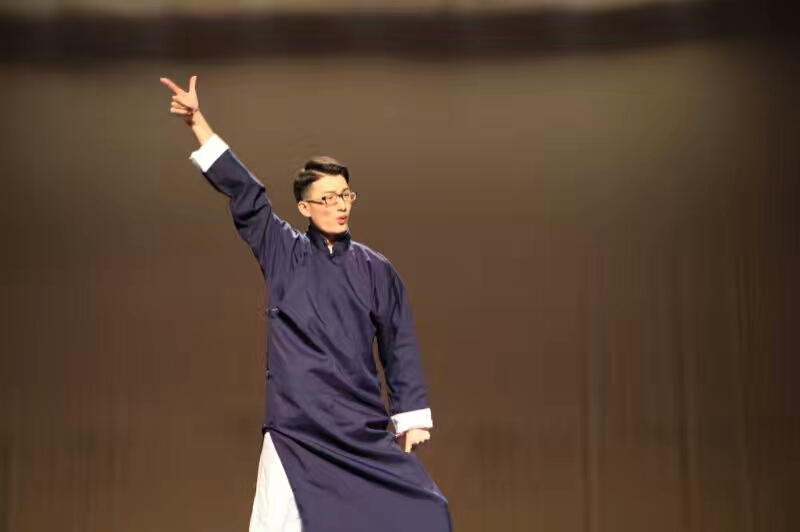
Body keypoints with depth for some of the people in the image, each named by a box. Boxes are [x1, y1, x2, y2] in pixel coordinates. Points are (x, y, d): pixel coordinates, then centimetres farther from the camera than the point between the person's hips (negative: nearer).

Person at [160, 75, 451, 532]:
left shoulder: (375, 270, 6)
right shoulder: (284, 254, 4)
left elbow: (400, 346, 9)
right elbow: (243, 192, 0)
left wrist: (412, 418, 5)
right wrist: (197, 121, -3)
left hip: (364, 429, 2)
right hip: (295, 427, -1)